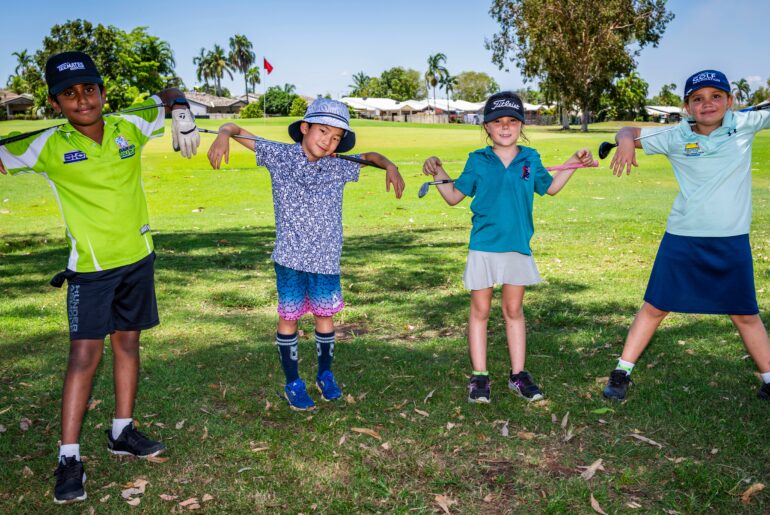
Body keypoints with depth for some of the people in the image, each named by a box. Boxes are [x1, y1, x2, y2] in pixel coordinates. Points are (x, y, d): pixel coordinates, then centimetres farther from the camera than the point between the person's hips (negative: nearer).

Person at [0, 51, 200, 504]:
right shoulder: (49, 147, -8)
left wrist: (181, 111, -7)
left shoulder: (130, 129, -1)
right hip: (90, 267, -3)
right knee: (85, 355, -6)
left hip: (137, 258, 4)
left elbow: (167, 96, 13)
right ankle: (70, 456, 3)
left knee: (128, 343, 12)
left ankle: (122, 432, 26)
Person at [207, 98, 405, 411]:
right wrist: (223, 135, -24)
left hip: (326, 259, 2)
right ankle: (292, 383, 24)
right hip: (290, 258, -2)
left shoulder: (338, 167, 1)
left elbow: (370, 156, 18)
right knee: (288, 317, 7)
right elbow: (235, 129, -2)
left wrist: (390, 167, -2)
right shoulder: (280, 155, -5)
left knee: (325, 315, 13)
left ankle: (325, 375, 34)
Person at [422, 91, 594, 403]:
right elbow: (454, 197, 6)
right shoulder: (477, 161, 1)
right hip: (483, 246, -2)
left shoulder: (530, 159, 6)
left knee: (513, 310, 12)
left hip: (518, 247, 2)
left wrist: (572, 165, 15)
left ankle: (518, 374, 21)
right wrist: (438, 173, -7)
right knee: (480, 310, 5)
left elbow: (549, 188, 23)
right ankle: (479, 376, 15)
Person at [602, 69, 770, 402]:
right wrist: (626, 143, -16)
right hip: (682, 239, 0)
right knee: (656, 307, 7)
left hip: (732, 241, 1)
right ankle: (622, 372, 17)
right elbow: (630, 131, 5)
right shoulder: (676, 137, -3)